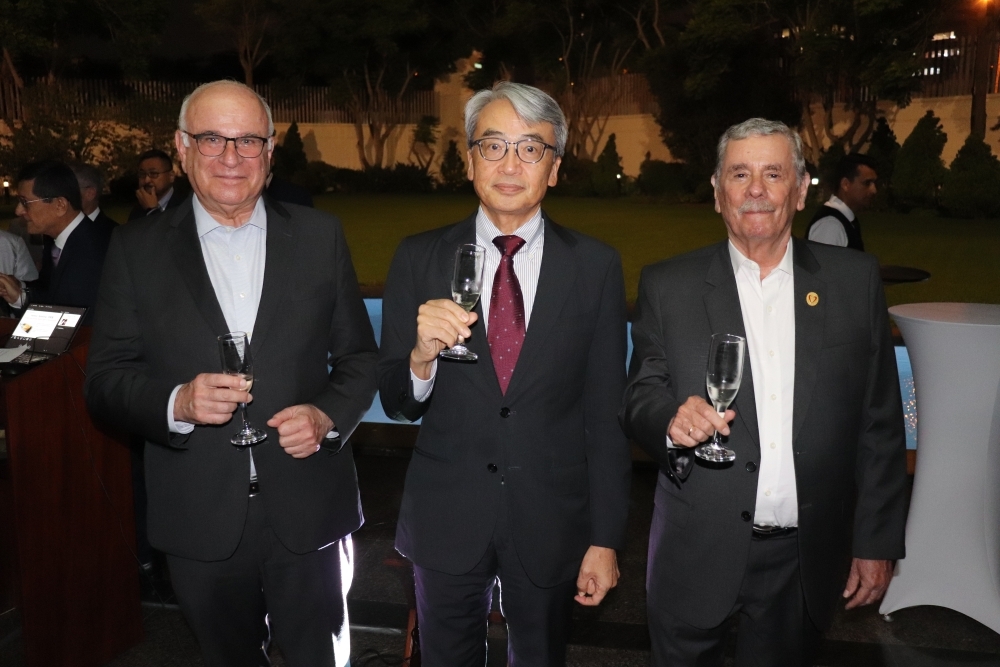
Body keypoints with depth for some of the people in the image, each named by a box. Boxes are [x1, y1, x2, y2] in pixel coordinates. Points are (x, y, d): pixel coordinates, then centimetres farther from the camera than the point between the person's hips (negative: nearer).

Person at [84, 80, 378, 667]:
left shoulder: (320, 235, 1)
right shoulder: (137, 248, 0)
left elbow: (359, 357, 5)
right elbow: (105, 380, -2)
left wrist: (327, 415, -13)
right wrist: (177, 402, -21)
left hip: (311, 514, 0)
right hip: (201, 523, 0)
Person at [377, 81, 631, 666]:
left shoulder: (596, 267, -6)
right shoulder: (420, 259, -4)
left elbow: (605, 414, -4)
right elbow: (397, 404, -2)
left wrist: (605, 539, -4)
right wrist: (423, 356, -24)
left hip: (551, 524, 0)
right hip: (446, 522, 1)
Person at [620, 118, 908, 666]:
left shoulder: (855, 280, 1)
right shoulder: (667, 286, -2)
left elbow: (880, 422, 2)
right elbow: (639, 398, -2)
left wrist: (878, 540, 1)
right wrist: (671, 419, -25)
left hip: (807, 559, 1)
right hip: (698, 554, -1)